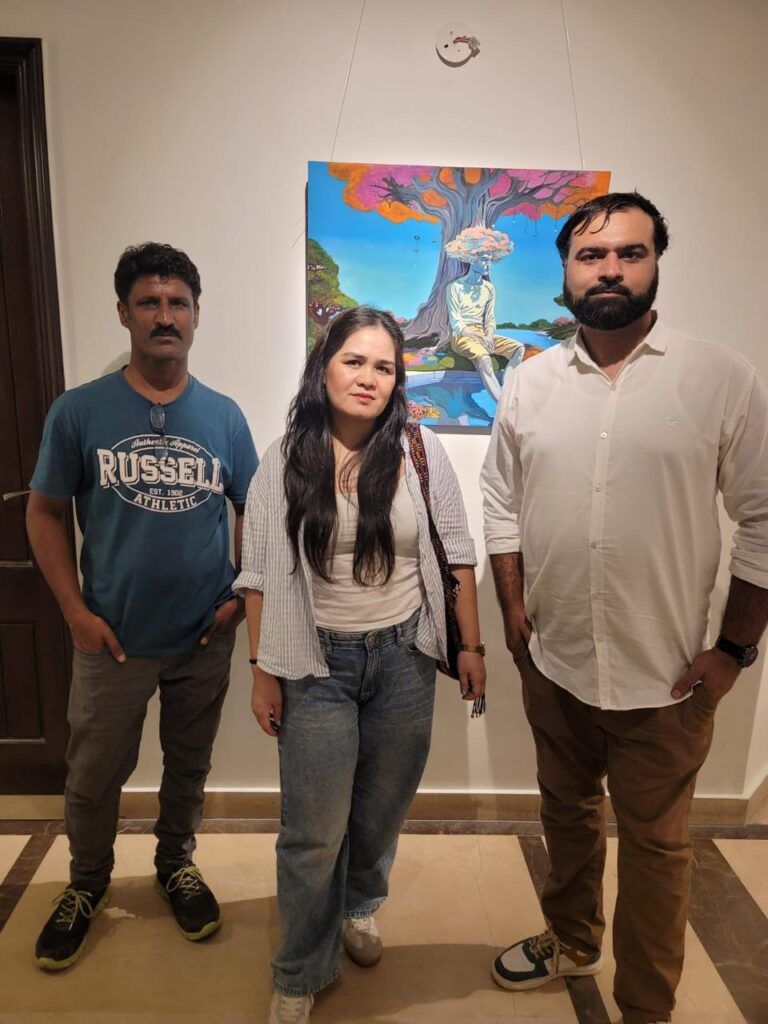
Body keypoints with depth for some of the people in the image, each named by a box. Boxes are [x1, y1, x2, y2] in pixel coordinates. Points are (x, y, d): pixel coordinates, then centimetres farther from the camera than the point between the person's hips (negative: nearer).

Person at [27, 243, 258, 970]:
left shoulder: (224, 416, -2)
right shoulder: (79, 411, -8)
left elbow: (253, 511, 6)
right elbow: (44, 513, -2)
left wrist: (245, 595, -4)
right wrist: (76, 612, -9)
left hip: (205, 637, 1)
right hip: (114, 638, -1)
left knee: (188, 765, 19)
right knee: (93, 775, 16)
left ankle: (177, 864, 45)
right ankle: (86, 883, 43)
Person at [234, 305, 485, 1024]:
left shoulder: (421, 453, -3)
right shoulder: (283, 462, -5)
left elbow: (456, 557, 2)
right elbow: (260, 575, -2)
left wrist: (470, 645, 2)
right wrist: (262, 669, -3)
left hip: (404, 658, 2)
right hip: (317, 664, -1)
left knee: (382, 809, 18)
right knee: (313, 833, 5)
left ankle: (359, 907, 50)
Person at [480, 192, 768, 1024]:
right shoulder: (530, 382, 1)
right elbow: (501, 502, 6)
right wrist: (512, 612, 1)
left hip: (665, 675, -3)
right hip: (553, 662, 3)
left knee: (653, 846, 14)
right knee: (567, 814, 23)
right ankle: (571, 940, 50)